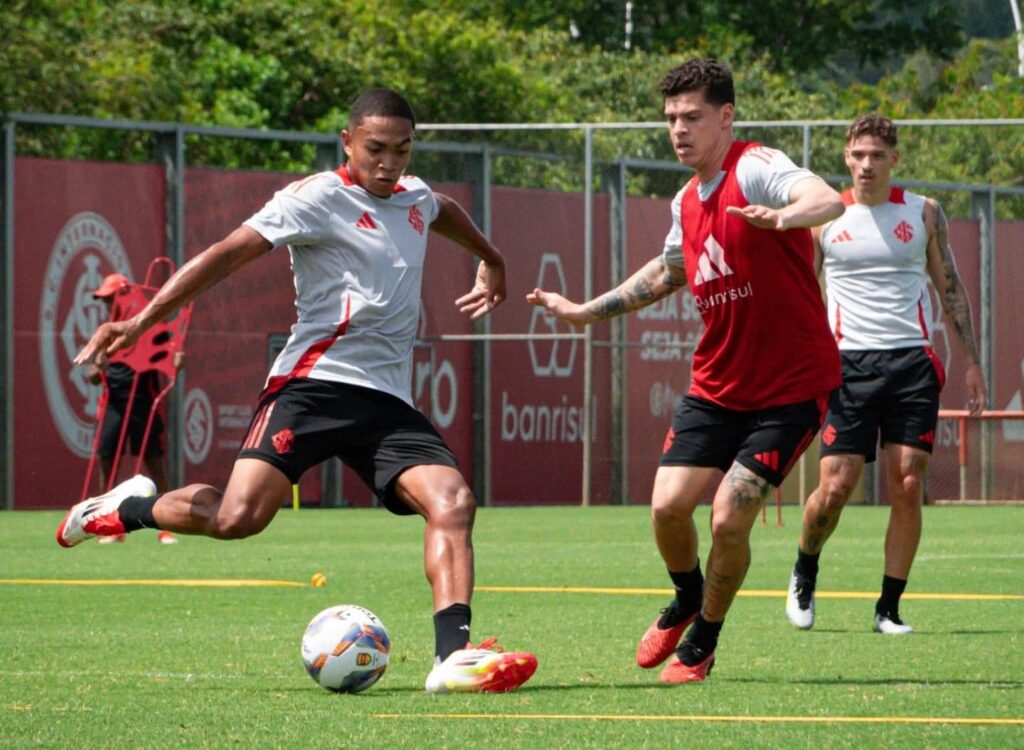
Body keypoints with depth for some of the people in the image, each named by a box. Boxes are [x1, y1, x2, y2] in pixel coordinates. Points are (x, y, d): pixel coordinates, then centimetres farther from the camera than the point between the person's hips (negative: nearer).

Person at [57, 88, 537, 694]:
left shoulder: (415, 198, 19)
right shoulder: (318, 199, -4)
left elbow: (446, 212, 46)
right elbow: (227, 255, -11)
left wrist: (492, 262, 59)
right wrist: (142, 321, -18)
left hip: (389, 402, 6)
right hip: (316, 383, -6)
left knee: (453, 503, -18)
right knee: (239, 516, -21)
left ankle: (454, 656, -24)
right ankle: (129, 509, 8)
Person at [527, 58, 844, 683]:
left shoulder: (756, 170, -16)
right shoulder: (687, 202, 9)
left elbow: (829, 201, -37)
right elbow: (669, 272, 30)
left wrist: (786, 216, -59)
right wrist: (586, 311, 29)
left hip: (792, 387, -6)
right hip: (717, 385, 6)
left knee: (729, 519, -13)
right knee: (669, 505, -7)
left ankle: (701, 644, 12)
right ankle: (686, 602, 25)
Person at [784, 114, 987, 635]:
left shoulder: (923, 214, 8)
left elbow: (951, 289, 13)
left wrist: (971, 361, 9)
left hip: (912, 362, 1)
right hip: (848, 362, -1)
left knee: (907, 487, -5)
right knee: (835, 488, -7)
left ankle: (889, 608, 3)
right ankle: (804, 573, 21)